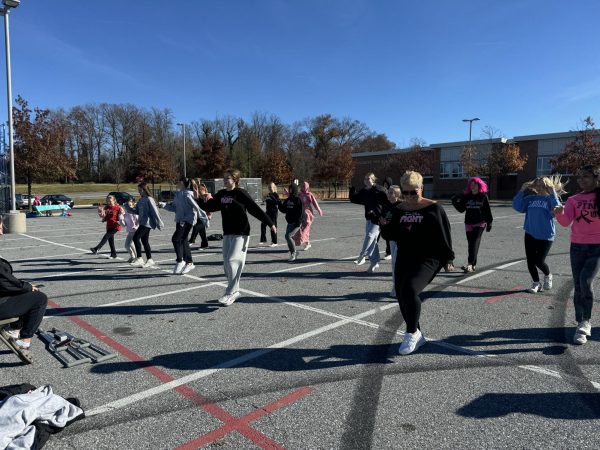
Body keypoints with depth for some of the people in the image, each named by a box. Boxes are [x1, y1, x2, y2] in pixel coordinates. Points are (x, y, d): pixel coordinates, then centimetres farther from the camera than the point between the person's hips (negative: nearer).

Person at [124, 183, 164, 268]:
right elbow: (136, 211, 17)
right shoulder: (140, 200, 14)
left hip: (147, 223, -9)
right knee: (144, 241, 11)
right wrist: (127, 208, 4)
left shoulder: (149, 199, -11)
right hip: (142, 223, 9)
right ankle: (149, 260, 20)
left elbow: (155, 212, -13)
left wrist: (159, 223, -13)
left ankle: (139, 259, -12)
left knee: (136, 237, -16)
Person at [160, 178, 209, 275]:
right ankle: (189, 263, 25)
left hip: (188, 220, -9)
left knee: (176, 239, -16)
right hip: (179, 220, 9)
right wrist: (163, 205, 3)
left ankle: (179, 261, -1)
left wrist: (204, 219, -13)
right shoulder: (178, 194, 10)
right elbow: (174, 207, 16)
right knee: (183, 241, 13)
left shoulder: (187, 195, -16)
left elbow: (197, 207, -15)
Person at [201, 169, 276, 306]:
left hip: (240, 234, -7)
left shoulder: (241, 193, -10)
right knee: (227, 264, 8)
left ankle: (231, 293, -2)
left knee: (233, 261, -13)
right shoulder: (221, 194, 9)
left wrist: (270, 223, -15)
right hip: (227, 233, 7)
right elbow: (210, 206, 19)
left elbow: (255, 209, -13)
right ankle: (235, 291, 23)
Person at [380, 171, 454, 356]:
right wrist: (386, 226, -9)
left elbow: (444, 235, -4)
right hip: (404, 259, 6)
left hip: (427, 260, -6)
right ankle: (416, 336, 30)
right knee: (402, 298, 8)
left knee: (409, 290, -27)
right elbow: (392, 236, 12)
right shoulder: (399, 210, 8)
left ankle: (412, 333, -5)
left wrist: (447, 259, -5)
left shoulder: (433, 208, -5)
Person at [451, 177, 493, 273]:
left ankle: (470, 265, -21)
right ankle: (473, 265, 16)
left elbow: (488, 211, 1)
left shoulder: (483, 197, 0)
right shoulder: (466, 197, 8)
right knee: (471, 244, 7)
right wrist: (455, 202, -6)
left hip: (480, 223, -4)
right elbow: (461, 209, 7)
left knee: (474, 243, -13)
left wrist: (489, 223, 0)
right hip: (469, 223, 4)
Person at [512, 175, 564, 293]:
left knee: (539, 261, -7)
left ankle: (548, 276, 26)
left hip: (546, 236, -4)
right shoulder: (530, 198, 7)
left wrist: (553, 193, -23)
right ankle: (536, 283, 24)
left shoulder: (551, 199, -3)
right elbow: (517, 207, -2)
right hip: (530, 235, 4)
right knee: (530, 261, 4)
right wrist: (521, 191, -7)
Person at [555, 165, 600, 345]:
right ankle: (581, 325, 22)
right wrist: (559, 213, -29)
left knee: (585, 281, -20)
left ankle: (586, 323, -5)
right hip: (577, 246, 3)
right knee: (578, 286, 8)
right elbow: (565, 222, -10)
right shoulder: (574, 200, 4)